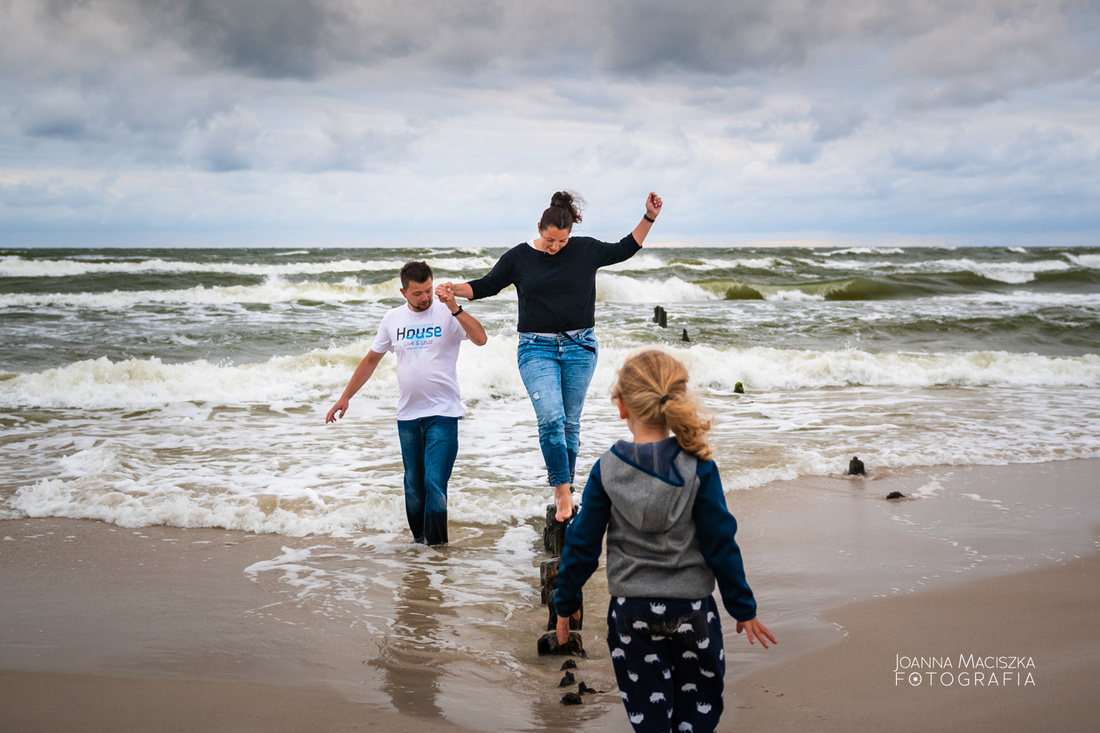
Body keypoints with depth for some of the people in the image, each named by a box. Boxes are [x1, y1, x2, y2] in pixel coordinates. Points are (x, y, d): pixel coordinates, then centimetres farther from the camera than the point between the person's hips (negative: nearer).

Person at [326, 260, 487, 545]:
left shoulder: (447, 314, -5)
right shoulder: (393, 319, 8)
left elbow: (480, 339, -20)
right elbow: (370, 360, 16)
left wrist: (454, 308, -30)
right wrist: (345, 397, 16)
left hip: (443, 413, -4)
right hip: (408, 415, 4)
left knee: (435, 482, -11)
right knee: (413, 484, 11)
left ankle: (435, 544, -3)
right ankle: (418, 538, 24)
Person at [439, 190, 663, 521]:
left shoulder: (585, 250, 2)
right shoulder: (518, 257, 0)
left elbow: (624, 250, 15)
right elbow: (485, 286, 7)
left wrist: (648, 219, 7)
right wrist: (454, 289, -8)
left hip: (579, 346, 2)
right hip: (537, 348, -1)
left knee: (570, 422, 6)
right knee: (550, 418, -17)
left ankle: (562, 488, 20)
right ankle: (563, 493, -13)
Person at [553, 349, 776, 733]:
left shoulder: (606, 470, -9)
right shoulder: (697, 467, -12)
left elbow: (582, 544, -3)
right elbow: (720, 543, -8)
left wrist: (566, 603, 11)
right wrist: (743, 608, 3)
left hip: (631, 611, 1)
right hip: (692, 608, -1)